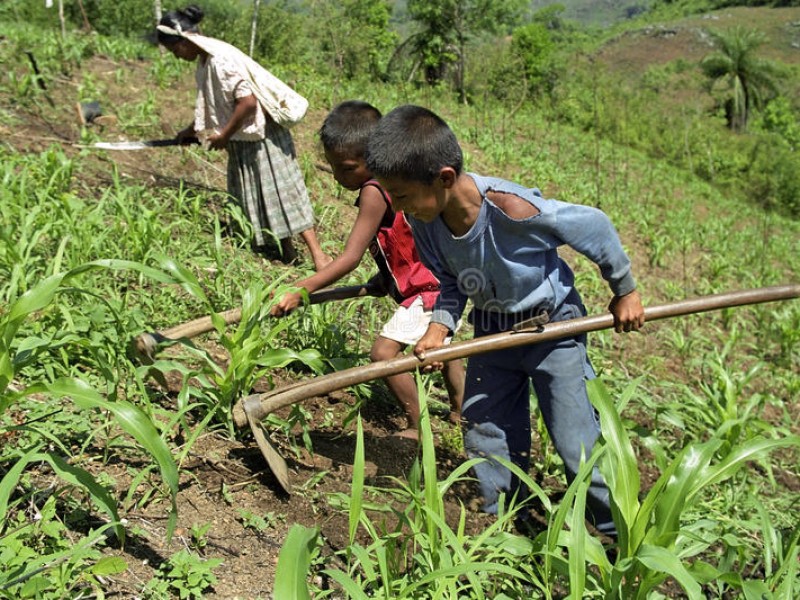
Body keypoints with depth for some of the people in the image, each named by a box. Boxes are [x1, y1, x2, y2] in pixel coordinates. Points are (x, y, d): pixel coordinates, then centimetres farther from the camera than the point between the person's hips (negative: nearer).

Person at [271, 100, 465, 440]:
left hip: (428, 288, -11)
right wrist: (386, 278, 17)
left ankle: (419, 428, -3)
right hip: (443, 276, 11)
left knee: (383, 351, -14)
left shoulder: (373, 193, -26)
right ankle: (461, 411, 45)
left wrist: (301, 290, -31)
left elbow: (350, 259, -29)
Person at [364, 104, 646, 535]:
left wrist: (624, 292, -7)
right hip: (492, 330, 6)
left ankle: (619, 533, 20)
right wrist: (438, 328, -17)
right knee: (484, 433, 9)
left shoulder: (511, 208, -36)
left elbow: (594, 226, -20)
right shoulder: (422, 220, -17)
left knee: (577, 441, -2)